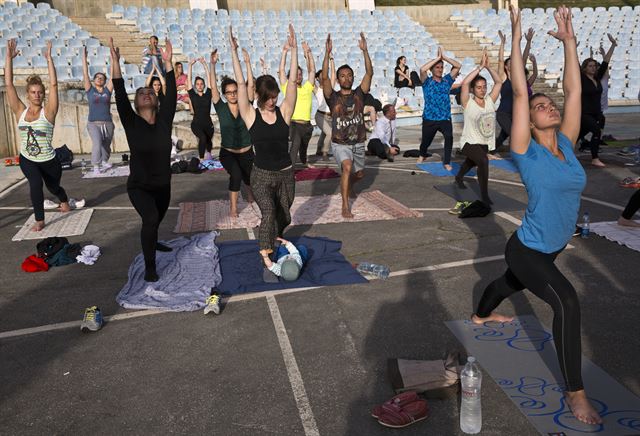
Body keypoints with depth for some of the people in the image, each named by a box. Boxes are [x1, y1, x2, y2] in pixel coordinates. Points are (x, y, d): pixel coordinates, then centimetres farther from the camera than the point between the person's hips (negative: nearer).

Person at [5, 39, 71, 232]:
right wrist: (9, 57, -11)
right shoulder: (20, 111, -5)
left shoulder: (48, 112, -12)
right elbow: (8, 84, -8)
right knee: (35, 184, -25)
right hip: (27, 160, 1)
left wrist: (49, 58, -23)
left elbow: (53, 84, -21)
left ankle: (64, 201, 56)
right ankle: (39, 220, -10)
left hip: (49, 160, -1)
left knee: (53, 187, 20)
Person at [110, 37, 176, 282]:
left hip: (163, 184, 4)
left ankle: (153, 243, 59)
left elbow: (171, 94, -11)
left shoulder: (164, 120, -4)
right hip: (139, 186, -4)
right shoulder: (131, 122, -10)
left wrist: (168, 63, -16)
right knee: (150, 219, -27)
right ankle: (149, 266, -12)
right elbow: (120, 96, -20)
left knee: (156, 221, 25)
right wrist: (115, 62, -28)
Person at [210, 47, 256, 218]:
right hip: (228, 153, -2)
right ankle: (233, 207, -14)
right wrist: (212, 64, -26)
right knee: (236, 175, -28)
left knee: (248, 178, 20)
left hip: (247, 153, 2)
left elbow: (250, 85, -15)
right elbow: (213, 87, -17)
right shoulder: (221, 108, -8)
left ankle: (250, 192, 57)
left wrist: (247, 62, -22)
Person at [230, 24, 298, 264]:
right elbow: (241, 84, -14)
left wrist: (294, 50, -14)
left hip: (286, 174, 3)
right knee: (269, 214, -24)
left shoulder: (284, 112, -3)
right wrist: (234, 52, -18)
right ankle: (265, 257, -16)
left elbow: (292, 81, -9)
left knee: (284, 218, 17)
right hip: (262, 175, -3)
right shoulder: (251, 116, -8)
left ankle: (274, 238, 49)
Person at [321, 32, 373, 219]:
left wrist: (365, 51, -21)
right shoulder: (333, 97, -6)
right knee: (347, 167, -29)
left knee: (359, 174, 20)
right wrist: (327, 54, -29)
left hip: (358, 143, 4)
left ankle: (348, 186, 55)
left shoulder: (359, 94, -1)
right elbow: (325, 77, -21)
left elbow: (369, 73, -12)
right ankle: (345, 206, -24)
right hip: (340, 144, -4)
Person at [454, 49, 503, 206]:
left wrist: (488, 66, -14)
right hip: (470, 142, -6)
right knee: (483, 161, -32)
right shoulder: (468, 103, -14)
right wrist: (480, 67, -27)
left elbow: (499, 82, -5)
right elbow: (464, 83, -28)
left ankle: (459, 177, 63)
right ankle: (484, 195, -22)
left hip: (485, 143, 6)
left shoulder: (490, 100, -1)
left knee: (471, 163, 30)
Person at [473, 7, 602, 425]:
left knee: (511, 282, 31)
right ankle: (575, 392, -13)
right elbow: (520, 93, -21)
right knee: (568, 302, -25)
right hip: (527, 250, -7)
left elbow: (574, 90, -1)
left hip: (552, 248, 7)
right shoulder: (527, 152, -17)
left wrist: (569, 39, 1)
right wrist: (516, 38, -18)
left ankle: (481, 315, 61)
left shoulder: (566, 143, -2)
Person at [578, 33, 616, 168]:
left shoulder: (597, 78, 9)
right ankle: (595, 159, -18)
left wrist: (613, 45, 5)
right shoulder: (581, 79, -7)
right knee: (597, 130, -23)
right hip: (584, 114, -7)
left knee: (580, 135, 15)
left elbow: (605, 62, 8)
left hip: (596, 113, 7)